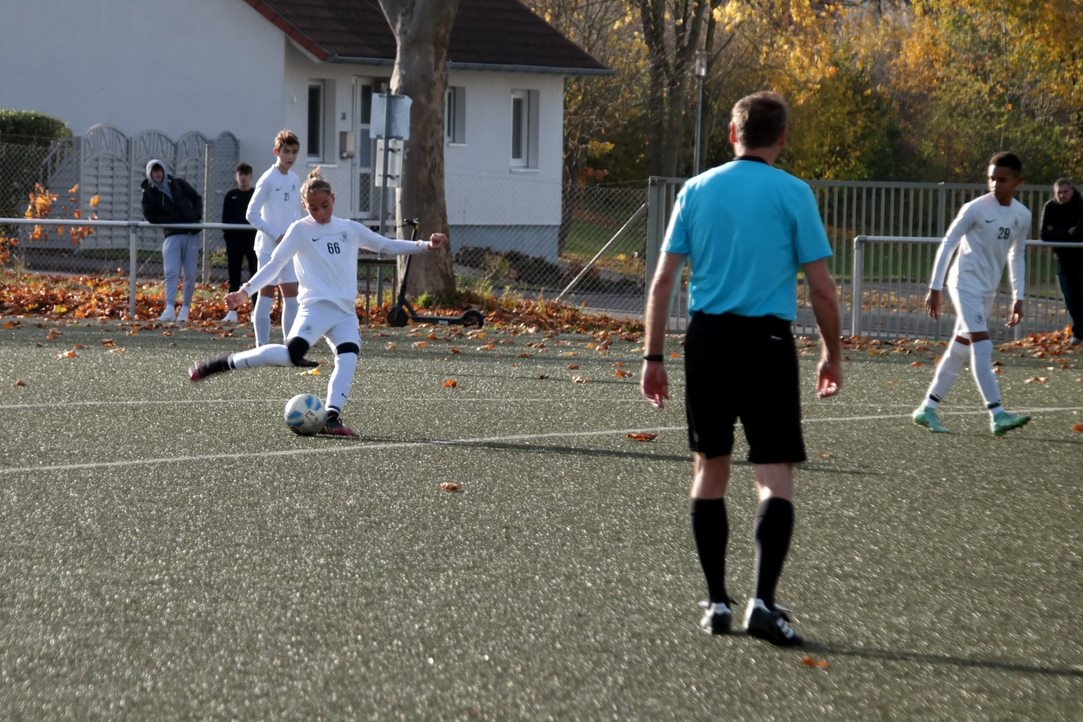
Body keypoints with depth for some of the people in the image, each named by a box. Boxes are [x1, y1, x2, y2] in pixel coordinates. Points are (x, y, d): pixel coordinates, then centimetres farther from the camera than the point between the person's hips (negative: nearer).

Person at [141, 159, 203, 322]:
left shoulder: (178, 184, 8)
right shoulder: (149, 193, 2)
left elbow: (197, 198, 15)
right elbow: (150, 216, -4)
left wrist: (197, 217, -2)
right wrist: (173, 220, -12)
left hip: (191, 234, 2)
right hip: (172, 235, -2)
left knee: (190, 275, 0)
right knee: (171, 272, -18)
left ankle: (185, 309, 9)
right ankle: (170, 309, -24)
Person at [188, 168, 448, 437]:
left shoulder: (349, 229, 16)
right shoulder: (300, 230, 4)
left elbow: (386, 245, 22)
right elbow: (274, 264, 1)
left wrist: (425, 245, 15)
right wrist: (245, 291, -10)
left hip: (346, 312, 5)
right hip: (316, 306, -5)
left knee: (348, 359, -21)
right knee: (291, 353, -26)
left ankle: (332, 417, -23)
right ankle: (221, 364, -17)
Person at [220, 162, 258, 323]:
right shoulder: (231, 196, 9)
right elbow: (225, 218, 8)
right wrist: (226, 236, -2)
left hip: (253, 239, -2)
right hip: (234, 239, 2)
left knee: (255, 274, -3)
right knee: (234, 275, 4)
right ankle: (232, 311, 7)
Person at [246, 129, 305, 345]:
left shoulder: (295, 180, 10)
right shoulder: (268, 179, -11)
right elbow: (251, 214, -13)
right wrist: (276, 235, -17)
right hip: (269, 246, -7)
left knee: (291, 295, 6)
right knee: (267, 293, -3)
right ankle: (262, 345, 0)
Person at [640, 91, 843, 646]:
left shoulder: (697, 190, 7)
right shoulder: (794, 194, -2)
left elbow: (663, 280, 4)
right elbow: (822, 288, -3)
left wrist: (653, 357, 9)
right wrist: (832, 354, 10)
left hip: (707, 340, 3)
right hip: (767, 343, -3)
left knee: (710, 470, 15)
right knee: (776, 478, -2)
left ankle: (717, 601, 16)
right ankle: (763, 602, -15)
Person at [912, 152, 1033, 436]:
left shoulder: (1022, 216, 4)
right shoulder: (975, 209, -13)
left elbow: (1017, 256, 16)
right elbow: (947, 245, -9)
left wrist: (1018, 298, 13)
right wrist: (935, 288, -10)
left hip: (988, 290, 7)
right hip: (965, 283, -7)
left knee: (960, 350, 10)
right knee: (982, 345, -17)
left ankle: (928, 408, 19)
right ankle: (997, 415, -24)